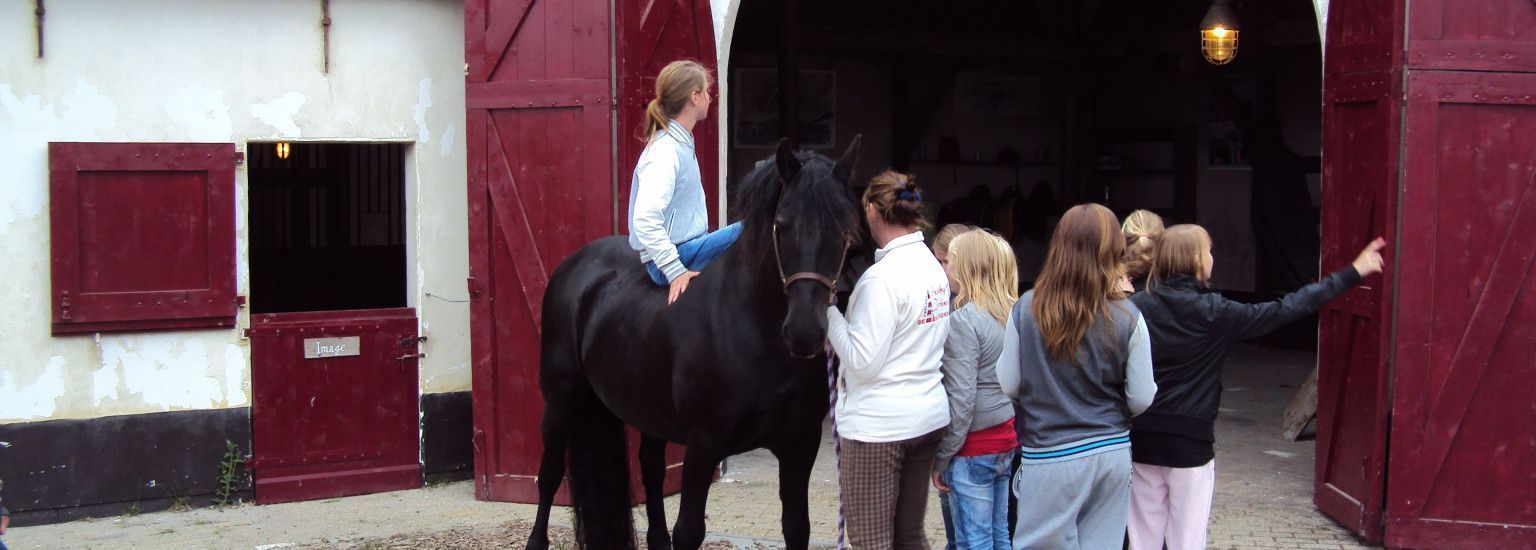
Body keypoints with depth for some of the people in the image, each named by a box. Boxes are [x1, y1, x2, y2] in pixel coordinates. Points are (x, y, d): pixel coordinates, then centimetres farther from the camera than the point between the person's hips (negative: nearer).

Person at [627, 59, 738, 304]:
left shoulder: (681, 144, 13)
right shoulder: (665, 152, -18)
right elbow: (645, 221, -28)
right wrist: (675, 271, -28)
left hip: (689, 247, 11)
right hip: (676, 257, -11)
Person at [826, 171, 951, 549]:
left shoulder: (882, 277, -19)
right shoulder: (934, 267, 8)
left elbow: (862, 360, -19)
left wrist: (828, 309, -9)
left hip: (878, 422, -8)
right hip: (929, 415, 9)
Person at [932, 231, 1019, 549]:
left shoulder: (963, 321, -16)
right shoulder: (1013, 314, 6)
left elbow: (960, 398, -19)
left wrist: (942, 458, -11)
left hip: (974, 445, -8)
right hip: (1007, 438, 8)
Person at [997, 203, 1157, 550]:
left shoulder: (1026, 310, -11)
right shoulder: (1127, 318, -9)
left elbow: (1009, 385, -4)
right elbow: (1141, 400, -5)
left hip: (1049, 458, -2)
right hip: (1112, 453, 2)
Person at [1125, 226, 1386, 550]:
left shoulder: (1136, 306, -4)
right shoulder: (1215, 313, -10)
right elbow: (1286, 310, -5)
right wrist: (1352, 274, 2)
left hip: (1142, 438, 3)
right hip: (1191, 441, -3)